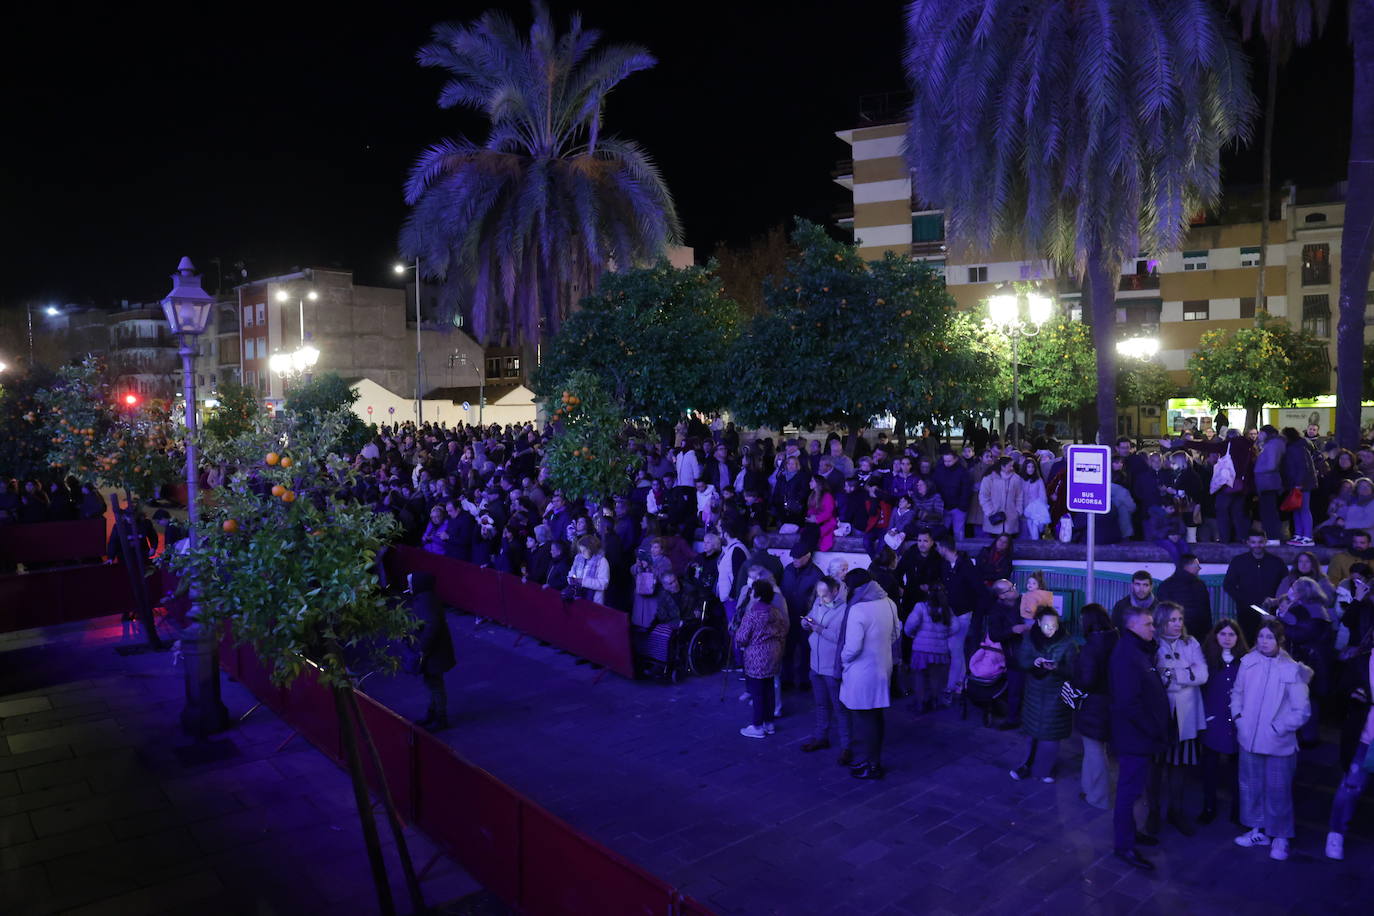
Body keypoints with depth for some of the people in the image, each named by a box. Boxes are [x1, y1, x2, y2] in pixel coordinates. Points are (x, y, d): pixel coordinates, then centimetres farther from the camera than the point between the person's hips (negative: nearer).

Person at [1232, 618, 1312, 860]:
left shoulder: (1293, 670, -13)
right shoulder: (1248, 662, -3)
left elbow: (1301, 711, -9)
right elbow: (1237, 692, 11)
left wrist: (1278, 728, -12)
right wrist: (1238, 716, 0)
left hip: (1279, 742, -4)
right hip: (1249, 738, 4)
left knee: (1278, 791, 6)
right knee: (1250, 786, 15)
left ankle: (1280, 837, 24)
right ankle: (1258, 831, 32)